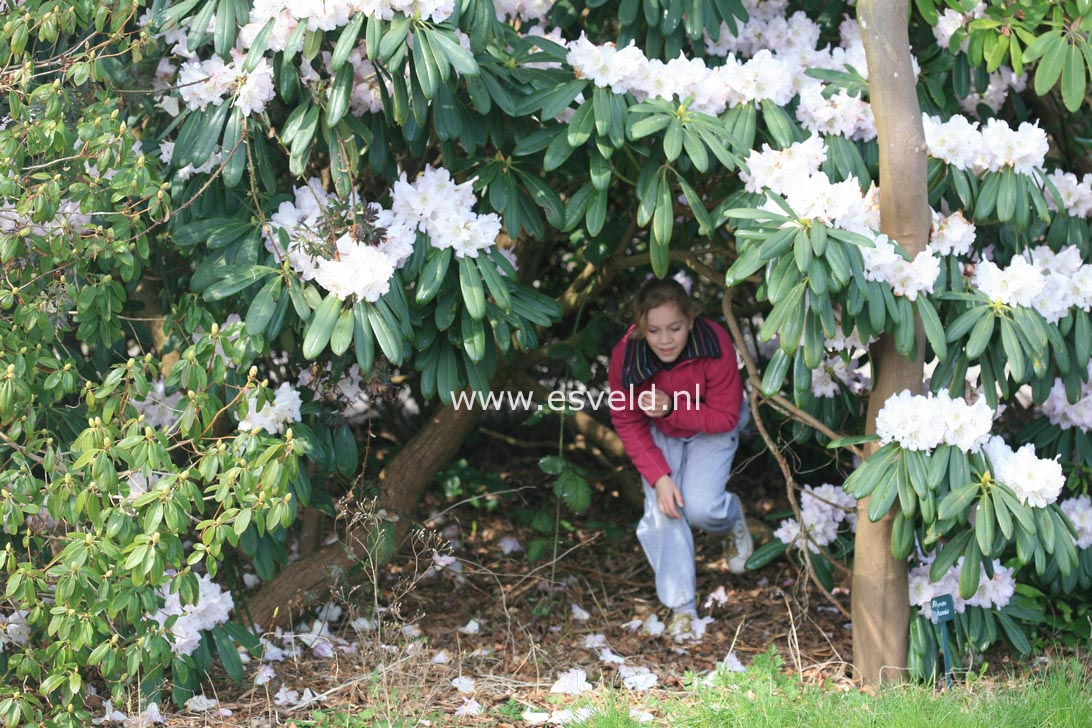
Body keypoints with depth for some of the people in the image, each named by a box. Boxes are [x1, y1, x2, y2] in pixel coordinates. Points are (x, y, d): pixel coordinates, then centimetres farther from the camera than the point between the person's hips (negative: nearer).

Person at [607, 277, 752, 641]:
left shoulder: (715, 345, -34)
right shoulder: (625, 357, -27)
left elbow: (726, 416, -24)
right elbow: (628, 423, -14)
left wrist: (672, 409, -38)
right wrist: (660, 477, -23)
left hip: (710, 430, -2)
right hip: (658, 433, 2)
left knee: (700, 508, -19)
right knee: (662, 512, -13)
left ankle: (732, 518, 20)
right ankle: (681, 607, 3)